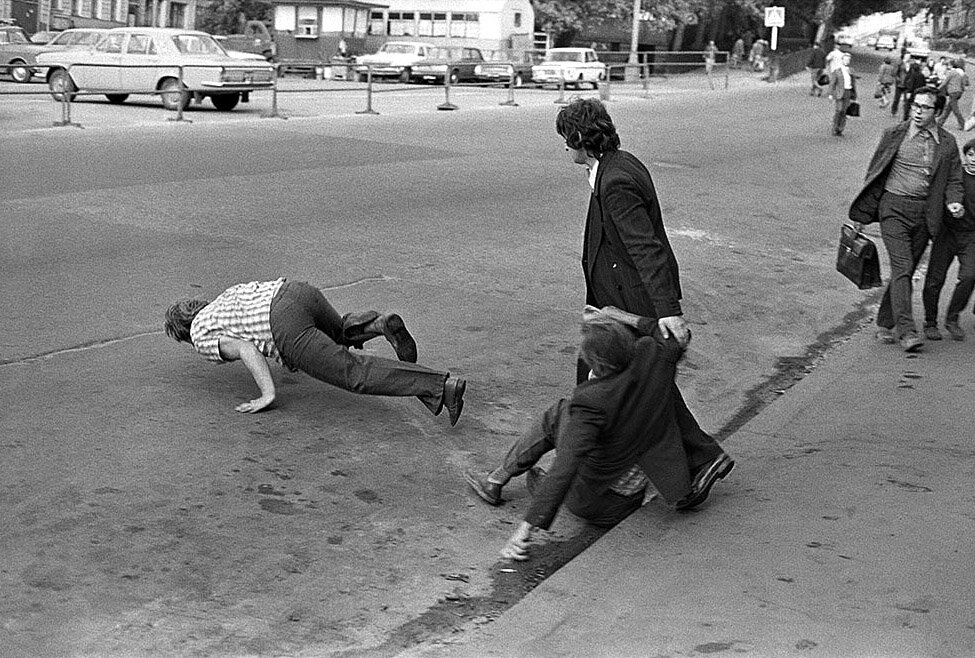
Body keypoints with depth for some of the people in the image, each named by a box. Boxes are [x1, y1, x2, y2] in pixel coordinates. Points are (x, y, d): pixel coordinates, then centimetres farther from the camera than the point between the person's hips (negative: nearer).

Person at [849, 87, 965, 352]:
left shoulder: (947, 142, 6)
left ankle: (885, 325, 22)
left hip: (924, 215, 3)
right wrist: (862, 214, 5)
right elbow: (875, 173, 5)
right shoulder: (894, 135, 0)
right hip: (894, 208, -3)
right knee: (901, 267, -14)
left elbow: (953, 179, 14)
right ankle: (906, 331, -17)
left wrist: (953, 201, -8)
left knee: (906, 270, 9)